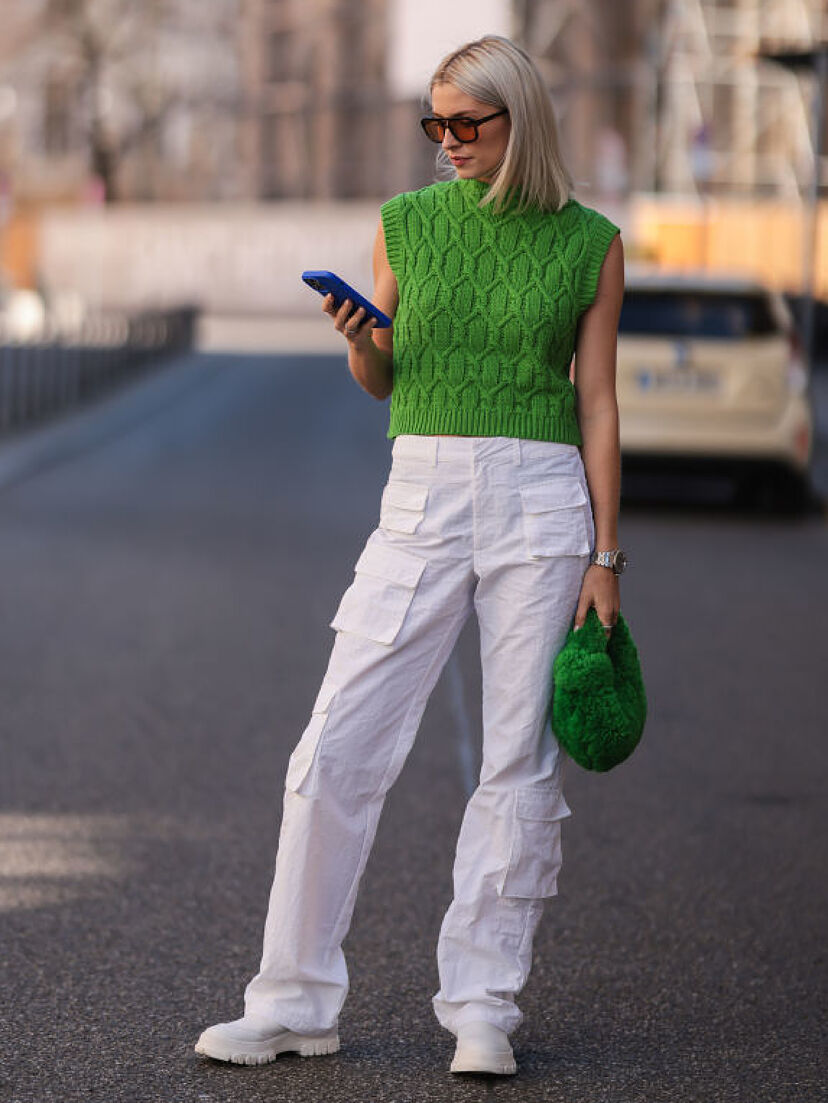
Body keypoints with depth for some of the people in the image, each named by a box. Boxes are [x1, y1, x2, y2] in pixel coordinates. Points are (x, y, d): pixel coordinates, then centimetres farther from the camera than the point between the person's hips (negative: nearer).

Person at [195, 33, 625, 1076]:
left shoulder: (590, 243, 3)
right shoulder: (406, 221, 7)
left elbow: (597, 405, 4)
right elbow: (382, 380, 13)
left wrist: (605, 555, -1)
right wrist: (359, 336, -9)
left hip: (544, 504, -1)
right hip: (422, 500, 1)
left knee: (520, 759, 0)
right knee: (338, 748, -4)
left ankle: (482, 1007, 10)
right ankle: (294, 1002, 5)